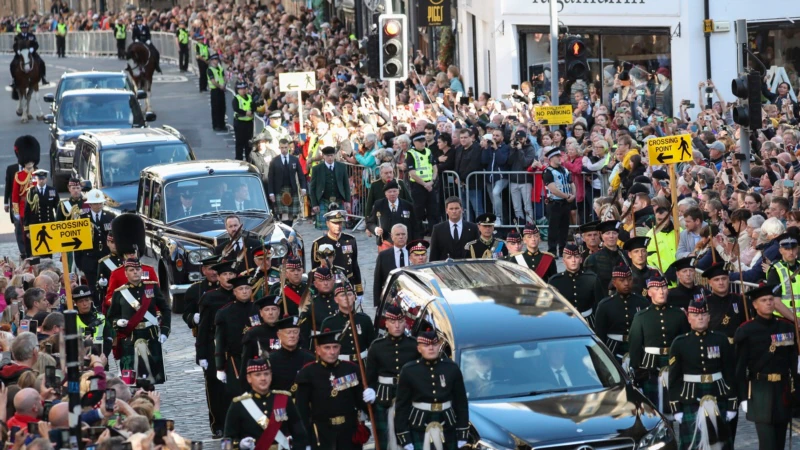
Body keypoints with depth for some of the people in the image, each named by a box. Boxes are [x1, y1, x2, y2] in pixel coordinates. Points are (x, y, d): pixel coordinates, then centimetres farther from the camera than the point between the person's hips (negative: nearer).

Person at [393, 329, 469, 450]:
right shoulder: (408, 371, -5)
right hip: (419, 430, -2)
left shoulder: (452, 368, -1)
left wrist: (462, 436, 3)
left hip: (448, 429, 2)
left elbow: (461, 403, 5)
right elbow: (402, 406, -3)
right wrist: (405, 439, -7)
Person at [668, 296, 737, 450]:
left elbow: (730, 374, 4)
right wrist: (676, 408, -4)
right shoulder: (679, 343, 0)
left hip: (718, 400, 2)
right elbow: (674, 378, 0)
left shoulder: (721, 340, 3)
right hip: (690, 402, -2)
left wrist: (732, 405, 1)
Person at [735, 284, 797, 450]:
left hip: (784, 389, 4)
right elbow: (740, 367, -5)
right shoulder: (746, 331, -5)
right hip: (760, 390, -4)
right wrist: (743, 397, -8)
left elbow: (794, 361, 10)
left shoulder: (787, 327, 7)